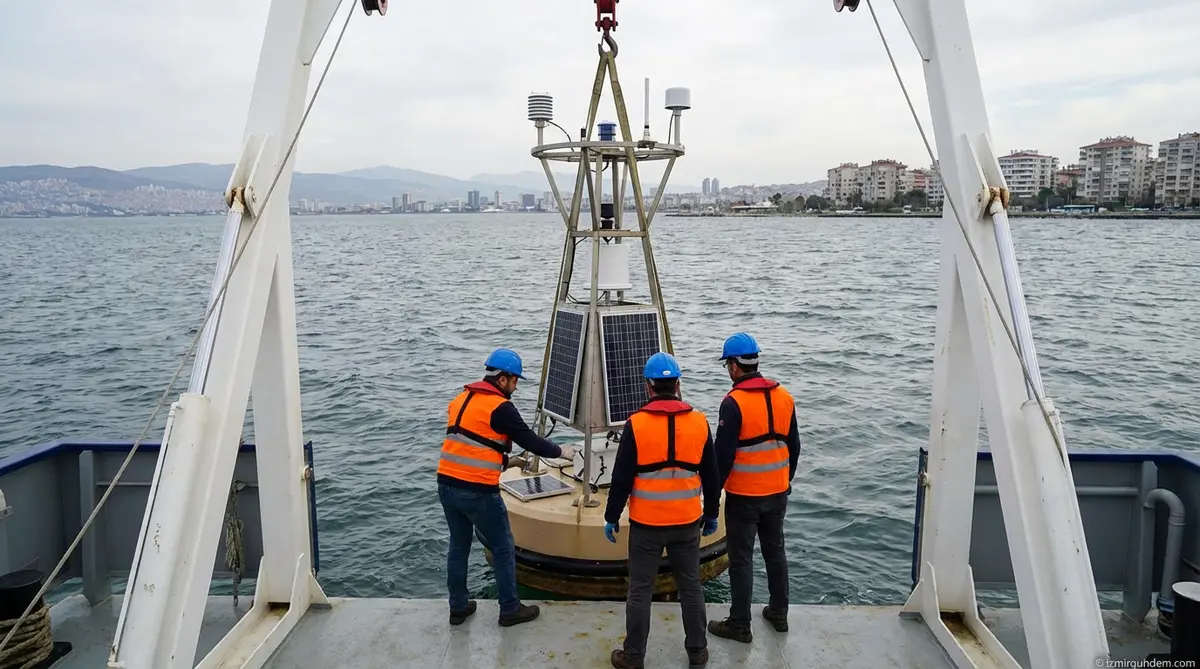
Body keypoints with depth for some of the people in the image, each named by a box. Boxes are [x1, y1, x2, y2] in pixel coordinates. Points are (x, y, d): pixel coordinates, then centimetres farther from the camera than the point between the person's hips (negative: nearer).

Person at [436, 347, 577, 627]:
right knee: (503, 549, 8)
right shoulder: (500, 407, -12)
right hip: (478, 491, -8)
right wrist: (560, 451, 9)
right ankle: (510, 610, 18)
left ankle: (458, 608, 29)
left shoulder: (461, 399, 12)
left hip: (447, 484, 8)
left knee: (459, 545, 20)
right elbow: (529, 440, -7)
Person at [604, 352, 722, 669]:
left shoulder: (636, 423, -11)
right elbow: (711, 476, 5)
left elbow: (621, 477, -8)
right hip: (688, 521, 3)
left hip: (646, 523, -3)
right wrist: (711, 514, 18)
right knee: (690, 586, 16)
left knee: (640, 589, 8)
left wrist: (612, 516, 3)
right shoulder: (699, 422, -3)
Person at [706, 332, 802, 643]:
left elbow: (723, 454, -18)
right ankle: (779, 613, 31)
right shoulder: (784, 396, 2)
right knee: (775, 551, 19)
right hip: (777, 492, 6)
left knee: (741, 559, 4)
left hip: (744, 495, -6)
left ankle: (740, 625, 14)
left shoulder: (734, 402, -18)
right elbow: (793, 445, 10)